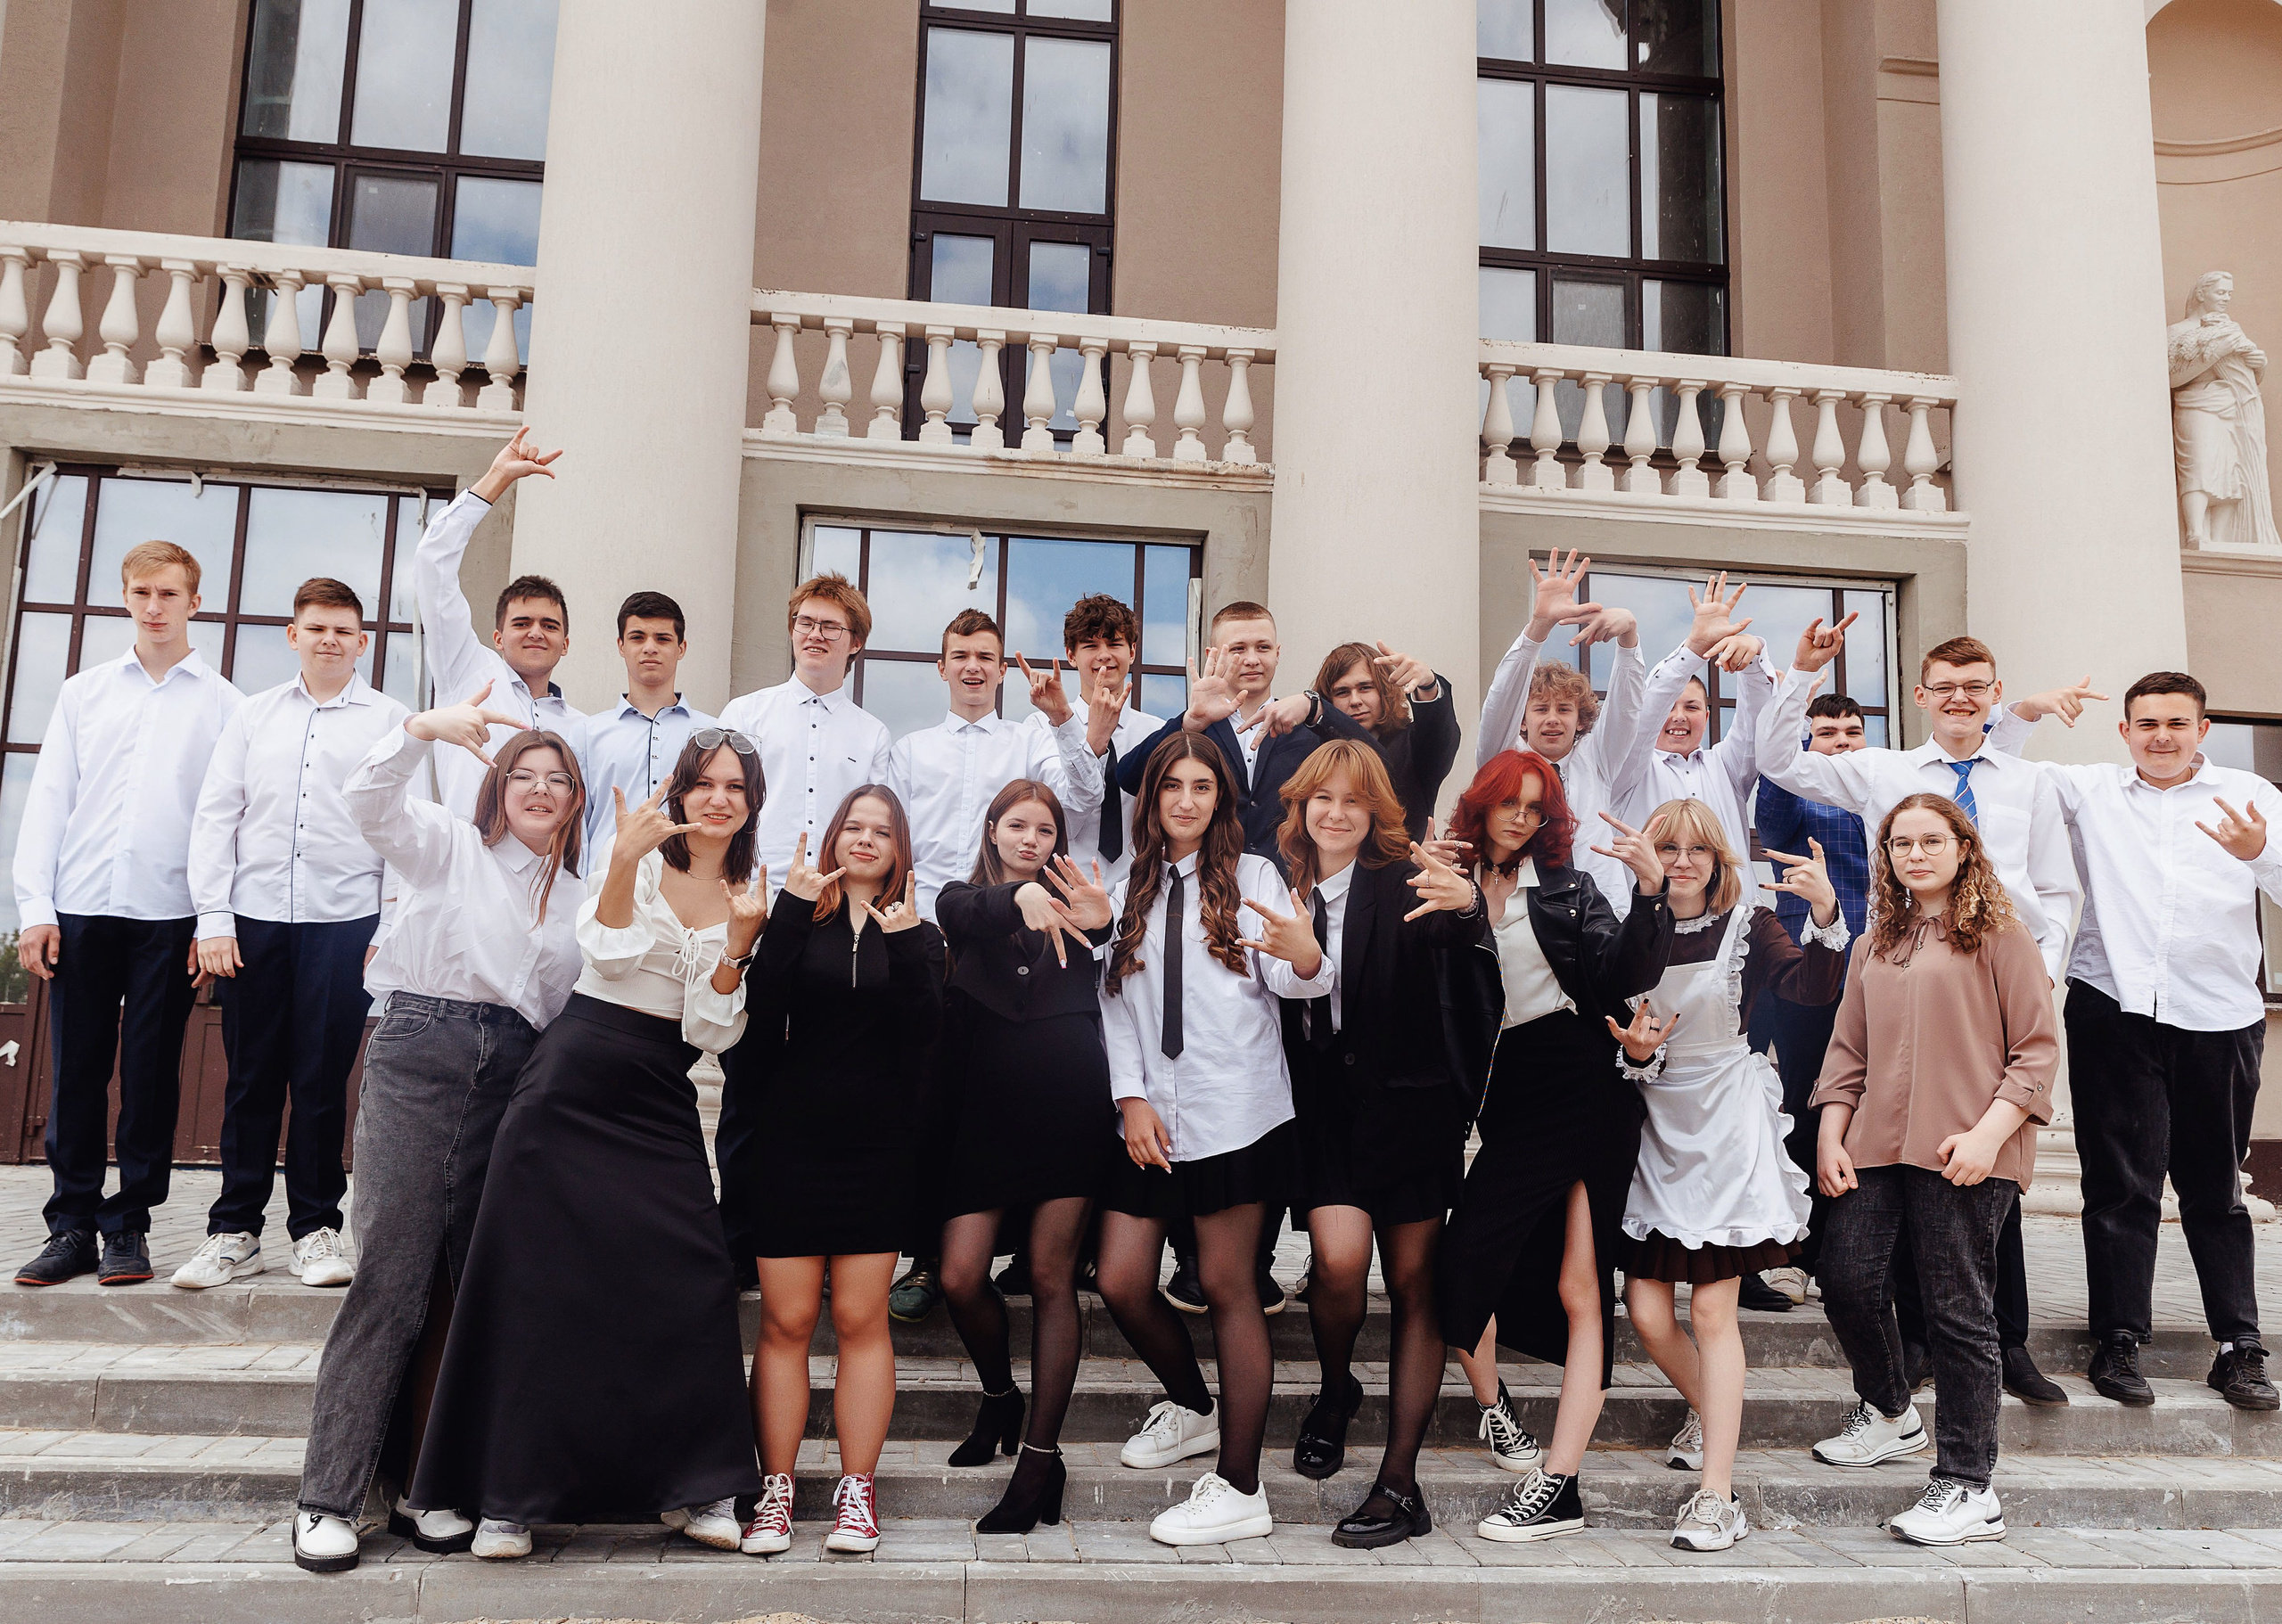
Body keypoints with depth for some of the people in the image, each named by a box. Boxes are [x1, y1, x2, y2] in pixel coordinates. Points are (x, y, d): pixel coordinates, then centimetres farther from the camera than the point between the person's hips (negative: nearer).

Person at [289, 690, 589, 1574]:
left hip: (514, 1074, 4)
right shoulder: (449, 846, 9)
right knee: (392, 1270, -9)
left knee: (469, 1282, 4)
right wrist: (426, 727, -24)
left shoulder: (579, 897, 20)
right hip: (422, 1050, -4)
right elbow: (368, 801, -10)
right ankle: (328, 1496, 0)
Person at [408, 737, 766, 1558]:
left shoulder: (747, 896, 9)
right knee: (546, 1278, 0)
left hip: (661, 1098, 2)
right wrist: (624, 859, -21)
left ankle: (692, 1486, 8)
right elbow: (608, 953, -12)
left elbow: (713, 1029, 2)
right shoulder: (635, 858, 3)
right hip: (576, 1080, -2)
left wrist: (742, 937, -11)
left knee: (691, 1277, -6)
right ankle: (514, 1492, 12)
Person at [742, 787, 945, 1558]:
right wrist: (789, 911, -14)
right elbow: (763, 1009, -10)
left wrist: (905, 943, -16)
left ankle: (857, 1490, 12)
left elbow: (922, 1030, -6)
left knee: (861, 1319, 3)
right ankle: (776, 1488, 11)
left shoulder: (917, 933, 9)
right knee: (785, 1320, 1)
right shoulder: (801, 920, 7)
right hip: (791, 1141, 0)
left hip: (877, 1147, 0)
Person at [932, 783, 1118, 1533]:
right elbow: (967, 914, -12)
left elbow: (1111, 951, -9)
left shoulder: (1070, 902, 13)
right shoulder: (965, 900, 14)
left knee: (1051, 1277, -1)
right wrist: (1019, 896, -35)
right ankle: (1000, 1396, 25)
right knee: (962, 1278, -5)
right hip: (986, 1107, 1)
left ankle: (1041, 1456, 7)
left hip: (1069, 1105, -1)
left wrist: (1103, 920, -34)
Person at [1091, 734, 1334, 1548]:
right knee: (1121, 1284, 4)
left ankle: (1240, 1488, 5)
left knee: (1228, 1287, -3)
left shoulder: (1252, 877, 3)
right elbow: (1115, 1000, 10)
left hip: (1235, 1111, -4)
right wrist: (1132, 1098, -1)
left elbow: (1291, 981, -9)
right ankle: (1193, 1407, 32)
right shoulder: (1130, 887, 14)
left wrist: (1307, 957, -33)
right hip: (1150, 1115, 5)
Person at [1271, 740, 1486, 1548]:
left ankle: (1399, 1481, 13)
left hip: (1408, 1103, -1)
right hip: (1323, 1108, 1)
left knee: (1413, 1283, 4)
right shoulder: (1284, 889, 5)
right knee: (1339, 1259, -17)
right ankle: (1335, 1390, 16)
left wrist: (1467, 904, -46)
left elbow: (1462, 939, -26)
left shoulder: (1402, 883, -6)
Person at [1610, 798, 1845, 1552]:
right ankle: (1708, 1409, 35)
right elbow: (1612, 1033, 8)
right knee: (1645, 1307, 2)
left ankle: (1716, 1494, 0)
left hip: (1728, 1120, -3)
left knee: (1712, 1306, -6)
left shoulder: (1748, 925, -1)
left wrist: (1825, 916, -33)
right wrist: (1633, 1052, -14)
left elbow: (1815, 988, -18)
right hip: (1656, 1123, 3)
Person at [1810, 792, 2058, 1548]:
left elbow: (2038, 1046, -3)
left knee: (1958, 1309, -4)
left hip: (1966, 1152, -5)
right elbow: (1848, 1051, 19)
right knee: (1846, 1277, 1)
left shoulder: (1999, 933, 2)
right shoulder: (1875, 946, 19)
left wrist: (1988, 1132, -14)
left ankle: (1968, 1487, 6)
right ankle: (1888, 1413, 29)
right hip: (1878, 1144, 6)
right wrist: (1829, 1136, 7)